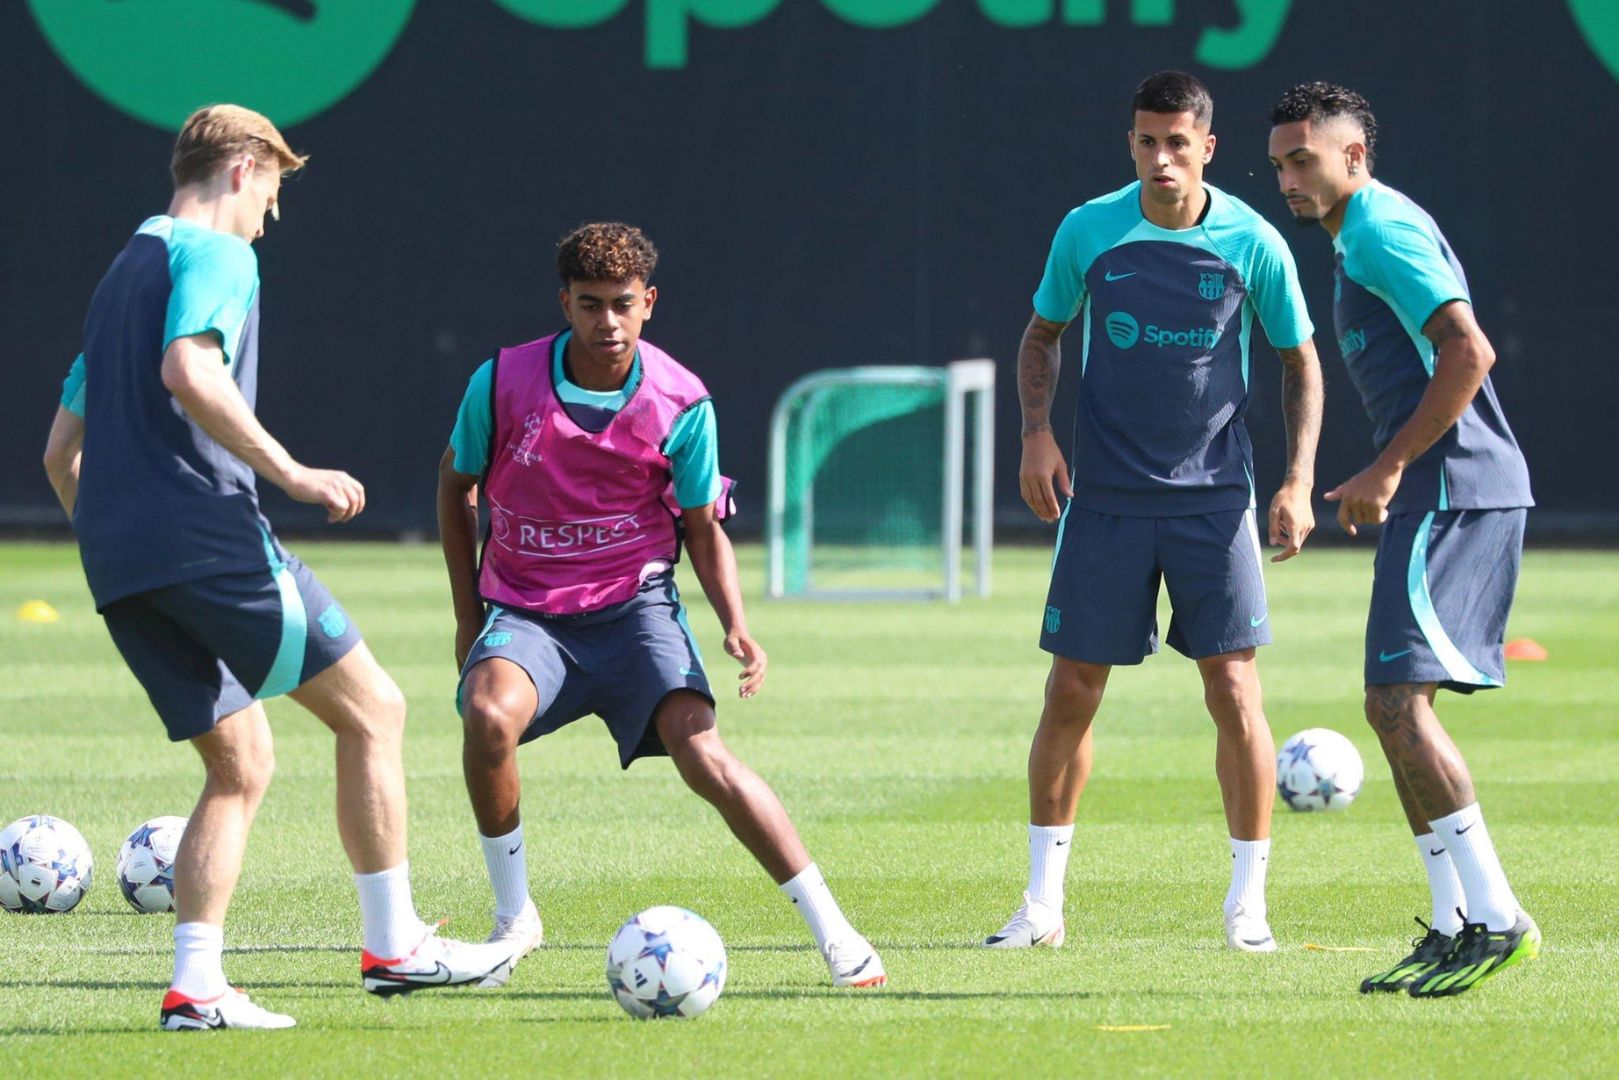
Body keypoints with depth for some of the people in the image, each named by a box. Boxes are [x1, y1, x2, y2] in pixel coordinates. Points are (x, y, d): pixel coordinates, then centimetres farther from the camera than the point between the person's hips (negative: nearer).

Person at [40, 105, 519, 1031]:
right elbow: (188, 371, -22)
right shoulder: (214, 255, -2)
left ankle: (197, 984, 0)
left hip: (118, 562, 9)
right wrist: (289, 472, -20)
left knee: (243, 763, 12)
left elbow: (63, 450, 27)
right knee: (372, 711, 0)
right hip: (207, 533, -9)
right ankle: (395, 944, -1)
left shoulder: (123, 276, 25)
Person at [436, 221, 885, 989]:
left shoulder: (681, 403, -7)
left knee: (701, 753, -22)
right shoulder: (503, 382, -8)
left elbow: (704, 529, 5)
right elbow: (457, 484, 11)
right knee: (488, 713, -31)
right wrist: (467, 616, 10)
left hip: (634, 601, 0)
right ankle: (513, 917, -10)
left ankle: (833, 932, -14)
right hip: (525, 608, 1)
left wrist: (736, 627, -11)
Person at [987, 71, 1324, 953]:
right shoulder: (1089, 232, -2)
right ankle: (1042, 904, 12)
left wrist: (1298, 482, -2)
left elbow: (1300, 360, 7)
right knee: (1071, 693, 1)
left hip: (1214, 496, -1)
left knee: (1234, 692, -7)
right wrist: (1036, 432, -2)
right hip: (1105, 498, 1)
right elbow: (1043, 334, 14)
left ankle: (1248, 903, 3)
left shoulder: (1251, 243, -5)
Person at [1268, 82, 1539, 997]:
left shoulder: (1383, 230, -10)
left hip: (1454, 494, -11)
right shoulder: (1366, 237, 21)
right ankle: (1456, 925, 11)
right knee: (1398, 706, 10)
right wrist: (1387, 477, 21)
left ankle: (1497, 919, -16)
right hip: (1439, 496, 11)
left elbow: (1469, 351, -21)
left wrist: (1390, 468, -18)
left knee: (1399, 698, -15)